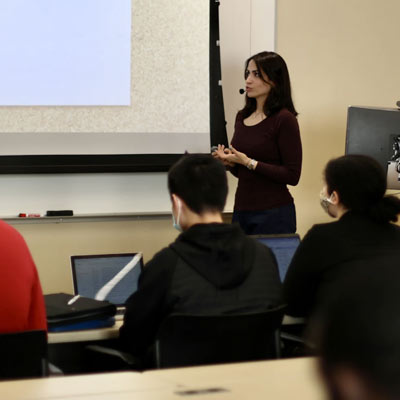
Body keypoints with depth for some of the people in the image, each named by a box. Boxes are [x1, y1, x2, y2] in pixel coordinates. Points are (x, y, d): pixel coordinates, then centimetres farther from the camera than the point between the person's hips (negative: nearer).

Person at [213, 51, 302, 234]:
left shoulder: (284, 119, -11)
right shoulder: (242, 116, 11)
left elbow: (292, 175, -14)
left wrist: (249, 162, -17)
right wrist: (229, 161, -1)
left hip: (273, 213, -7)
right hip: (241, 210, 7)